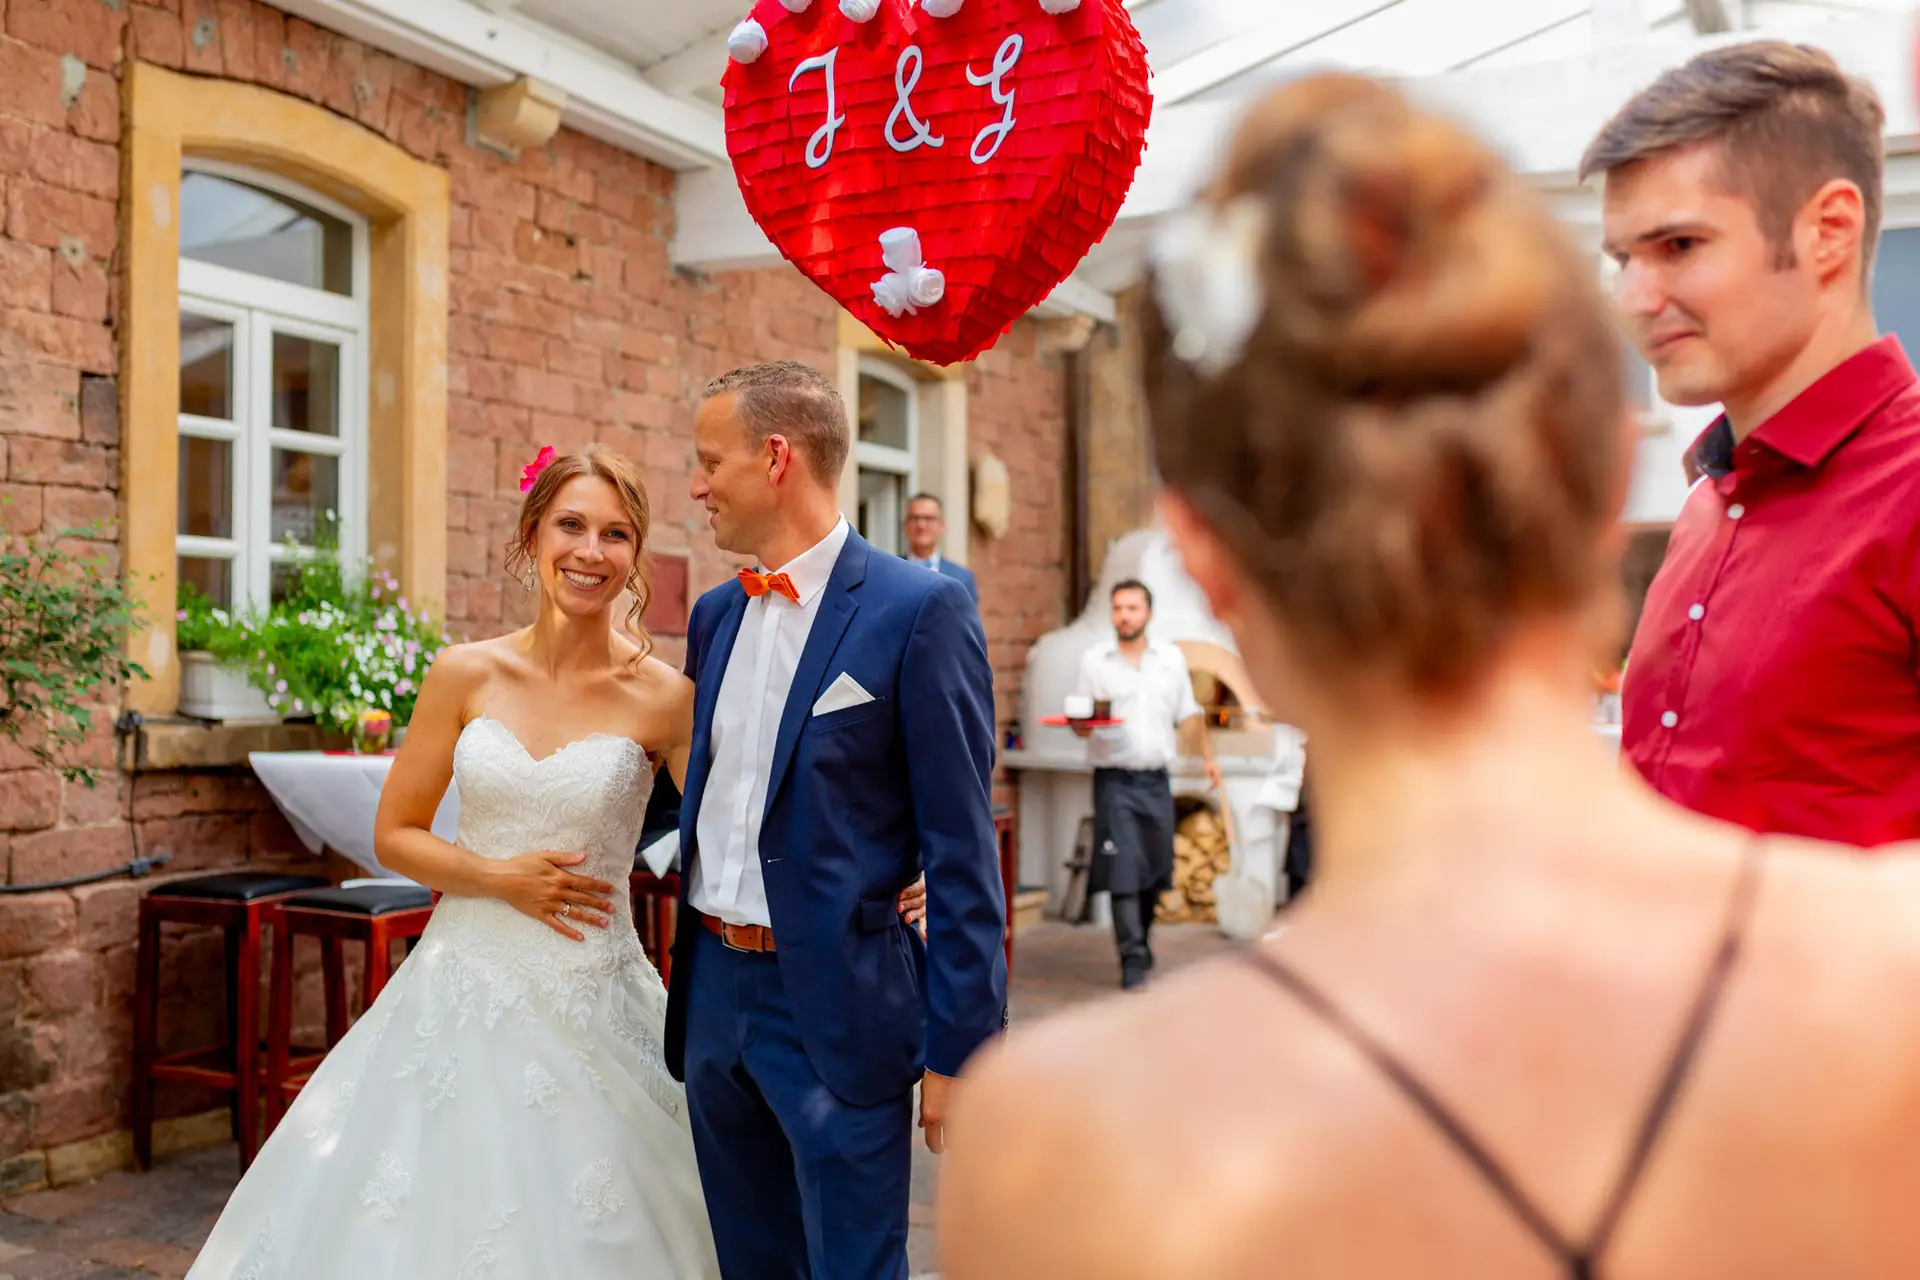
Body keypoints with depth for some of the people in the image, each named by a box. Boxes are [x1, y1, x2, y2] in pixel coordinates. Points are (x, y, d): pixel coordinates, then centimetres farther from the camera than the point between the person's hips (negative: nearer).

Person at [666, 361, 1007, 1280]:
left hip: (837, 1005, -7)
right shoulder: (715, 614, 10)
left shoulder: (920, 609, -12)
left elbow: (962, 850, -13)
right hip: (714, 990, 7)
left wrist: (957, 1050, -13)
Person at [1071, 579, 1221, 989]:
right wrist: (1082, 726, -21)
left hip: (1157, 779, 3)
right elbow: (1081, 721, 0)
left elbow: (1189, 714, 16)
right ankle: (1133, 961, -5)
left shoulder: (1172, 658, 8)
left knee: (1155, 870, 10)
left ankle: (1142, 939, 31)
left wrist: (1209, 756, 12)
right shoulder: (1094, 660, 0)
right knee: (1123, 871, -9)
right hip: (1115, 781, -3)